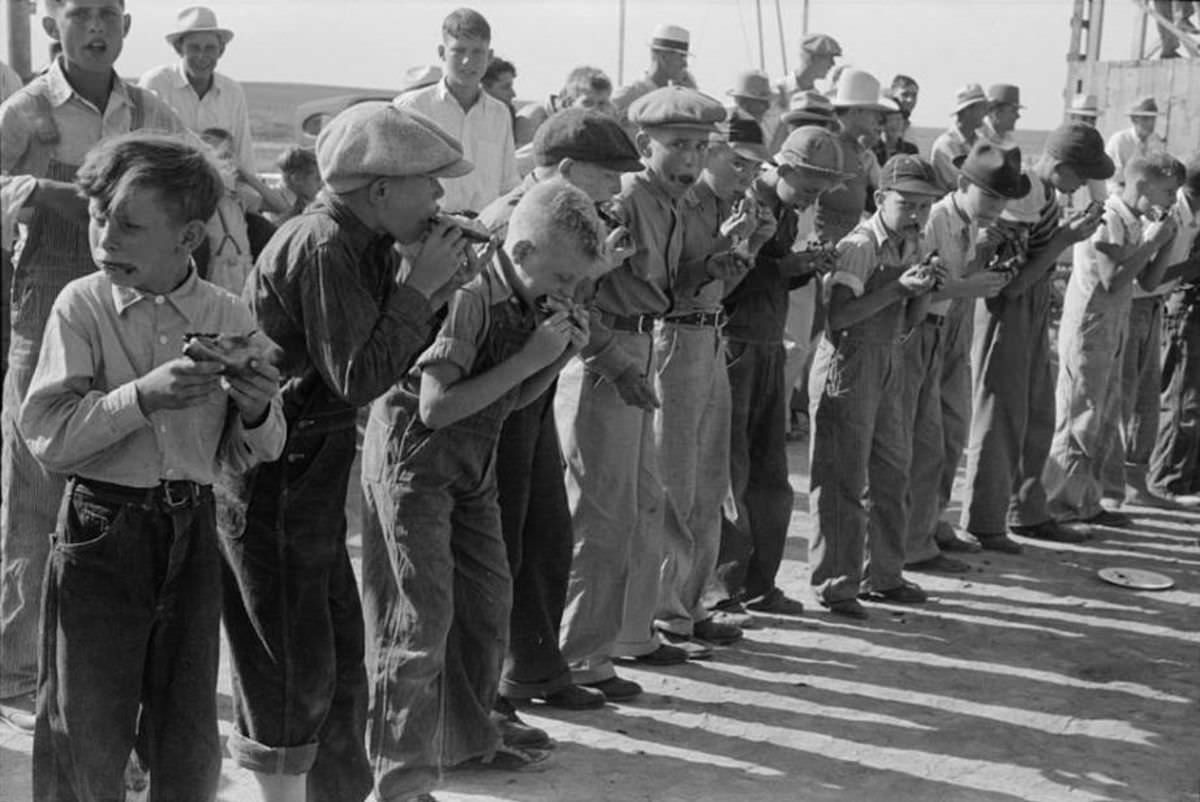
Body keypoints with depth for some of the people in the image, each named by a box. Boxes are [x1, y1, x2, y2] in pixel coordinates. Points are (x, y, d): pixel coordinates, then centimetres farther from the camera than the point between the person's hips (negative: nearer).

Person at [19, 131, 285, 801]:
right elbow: (46, 435, -13)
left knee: (190, 742, 11)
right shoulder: (82, 305, -6)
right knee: (88, 733, 7)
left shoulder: (231, 317, 0)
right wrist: (140, 397, -23)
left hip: (193, 528, 2)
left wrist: (257, 412, -14)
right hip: (101, 528, -2)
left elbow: (245, 457, 7)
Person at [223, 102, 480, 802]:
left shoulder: (362, 243, 8)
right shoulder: (321, 248, -21)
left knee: (341, 657, 18)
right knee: (294, 669, 0)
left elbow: (385, 357, 9)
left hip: (312, 471, 10)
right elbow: (359, 377, -24)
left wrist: (433, 283, -3)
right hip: (273, 476, -10)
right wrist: (420, 286, -18)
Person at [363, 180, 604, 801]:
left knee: (488, 598, 14)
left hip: (470, 468, 9)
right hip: (415, 462, -9)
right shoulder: (468, 296, -24)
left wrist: (560, 356, -6)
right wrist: (528, 358, -26)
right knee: (425, 613, -8)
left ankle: (469, 738, 30)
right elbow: (435, 408, -28)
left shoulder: (531, 302, 1)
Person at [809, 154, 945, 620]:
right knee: (844, 480, -3)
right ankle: (835, 585, 6)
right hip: (848, 365, -9)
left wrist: (923, 289, -6)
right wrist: (897, 287, -28)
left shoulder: (911, 246, 10)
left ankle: (883, 576, 28)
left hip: (889, 365, 9)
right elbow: (837, 316, -26)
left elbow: (907, 323, 12)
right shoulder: (860, 246, -16)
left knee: (891, 472, 15)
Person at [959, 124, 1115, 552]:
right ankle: (983, 522, 8)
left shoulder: (1047, 192, 3)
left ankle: (1026, 511, 29)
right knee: (1001, 417, -2)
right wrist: (1063, 241, -22)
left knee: (1039, 416, 16)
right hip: (1007, 312, -9)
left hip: (1036, 310, 9)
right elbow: (1012, 283, -25)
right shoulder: (1019, 202, -25)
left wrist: (1067, 230, -5)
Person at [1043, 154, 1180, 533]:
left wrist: (1165, 241, -2)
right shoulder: (1107, 220, -17)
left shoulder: (1137, 224, 10)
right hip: (1088, 329, -9)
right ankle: (1058, 509, 3)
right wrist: (1153, 241, -19)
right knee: (1078, 421, -5)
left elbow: (1148, 282, 10)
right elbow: (1112, 281, -25)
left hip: (1113, 332, 9)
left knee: (1105, 421, 12)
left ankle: (1087, 504, 21)